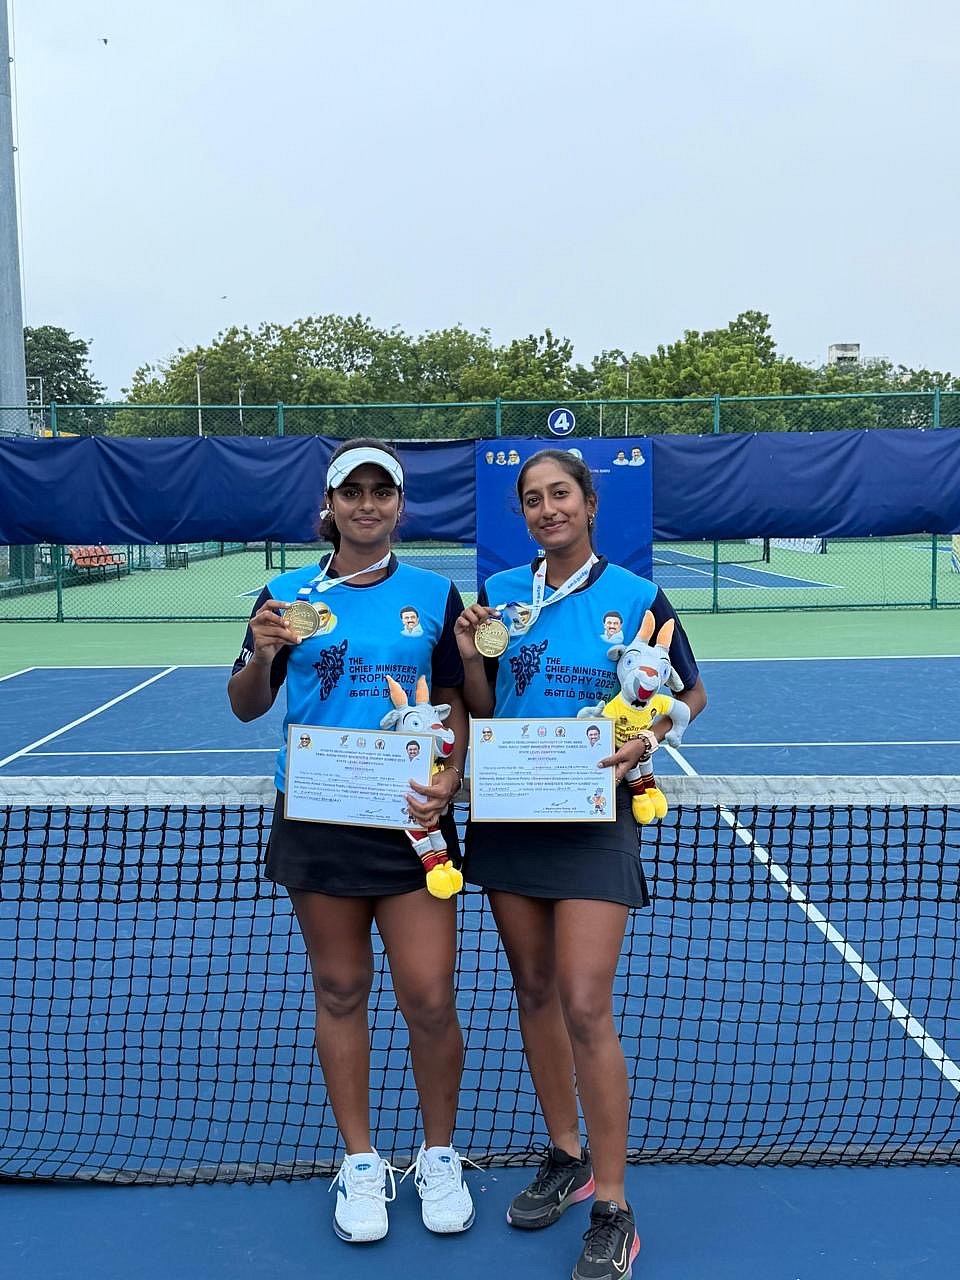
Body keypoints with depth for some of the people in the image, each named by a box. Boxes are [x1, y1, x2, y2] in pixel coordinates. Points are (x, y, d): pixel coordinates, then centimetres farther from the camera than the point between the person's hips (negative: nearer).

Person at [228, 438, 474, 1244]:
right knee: (340, 990, 10)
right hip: (317, 816, 1)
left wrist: (449, 777, -13)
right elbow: (247, 707, 7)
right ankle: (361, 1161, 28)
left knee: (429, 997, -1)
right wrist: (261, 657, -14)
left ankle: (440, 1155, 24)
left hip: (409, 817, -1)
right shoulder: (287, 595, 4)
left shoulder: (435, 594, 3)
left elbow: (457, 703, 5)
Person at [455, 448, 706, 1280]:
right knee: (534, 992, 13)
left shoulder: (636, 599, -5)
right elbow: (482, 712, 10)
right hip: (508, 814, 5)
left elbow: (691, 694, 4)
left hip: (593, 817, -4)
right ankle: (566, 1156, 33)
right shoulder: (498, 593, 5)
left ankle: (613, 1211, 8)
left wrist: (644, 739, -15)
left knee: (586, 1008, -7)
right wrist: (472, 658, -9)